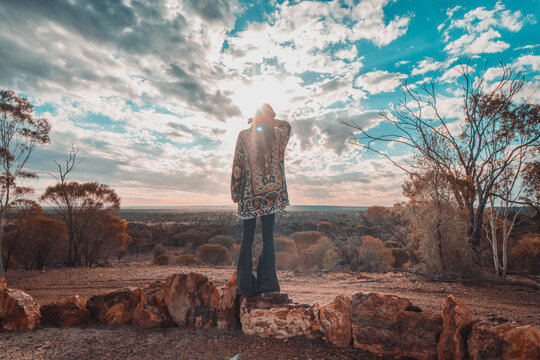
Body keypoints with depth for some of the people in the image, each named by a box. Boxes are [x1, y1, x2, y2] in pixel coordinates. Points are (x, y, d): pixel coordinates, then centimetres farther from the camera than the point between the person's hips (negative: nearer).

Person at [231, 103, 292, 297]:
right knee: (268, 237, 7)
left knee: (247, 239, 6)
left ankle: (246, 286, 11)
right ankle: (267, 283, 10)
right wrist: (270, 120, 20)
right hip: (273, 193, 2)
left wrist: (235, 193, 3)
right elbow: (286, 126, 26)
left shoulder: (244, 135, -4)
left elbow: (237, 166, -5)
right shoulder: (278, 135, 1)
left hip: (250, 194, -1)